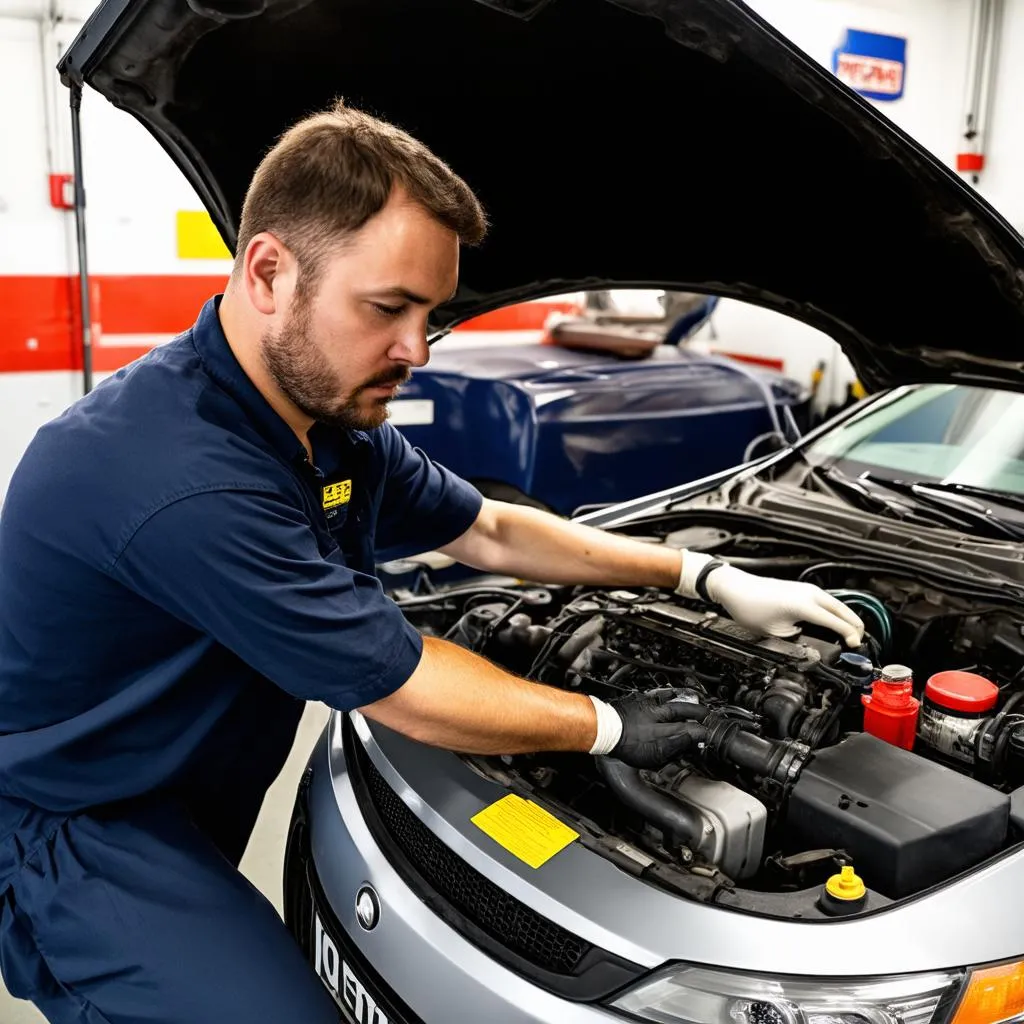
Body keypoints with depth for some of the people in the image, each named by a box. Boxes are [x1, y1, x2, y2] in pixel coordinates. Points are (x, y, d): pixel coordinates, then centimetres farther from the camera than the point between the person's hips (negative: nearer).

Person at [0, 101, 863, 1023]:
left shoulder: (334, 420, -4)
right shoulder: (186, 479, -33)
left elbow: (490, 534, 7)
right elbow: (408, 693, -26)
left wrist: (710, 579, 5)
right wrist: (610, 728, -10)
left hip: (190, 800, 8)